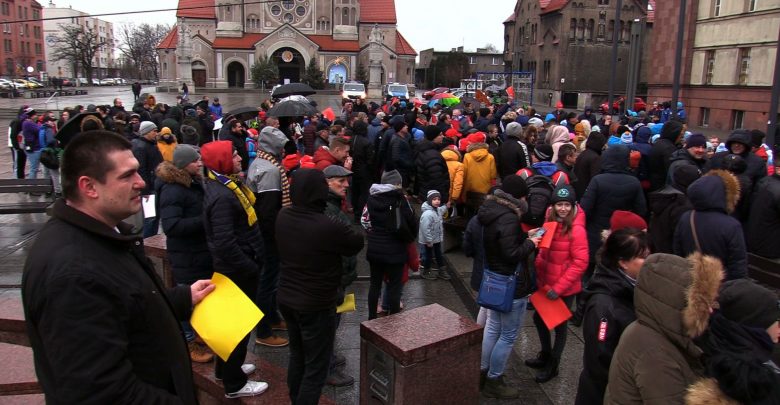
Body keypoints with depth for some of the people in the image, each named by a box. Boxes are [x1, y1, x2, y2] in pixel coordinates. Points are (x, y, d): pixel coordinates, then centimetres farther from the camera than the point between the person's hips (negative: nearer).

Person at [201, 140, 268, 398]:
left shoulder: (224, 185, 6)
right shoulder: (222, 196, -26)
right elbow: (225, 243, -31)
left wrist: (251, 262, 15)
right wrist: (251, 267, -21)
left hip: (235, 267, 10)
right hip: (237, 269, -10)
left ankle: (226, 367, 40)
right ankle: (234, 384, 19)